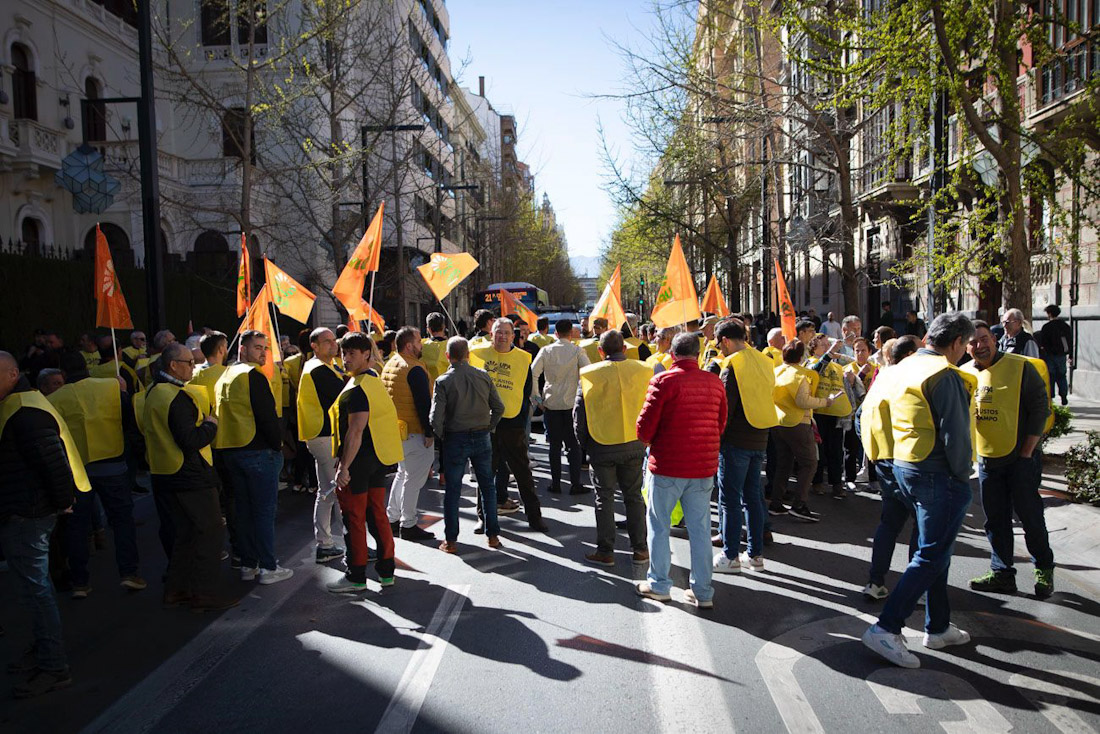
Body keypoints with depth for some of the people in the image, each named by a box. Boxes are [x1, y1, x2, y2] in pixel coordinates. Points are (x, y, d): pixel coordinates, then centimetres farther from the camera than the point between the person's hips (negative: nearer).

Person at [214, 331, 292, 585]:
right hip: (259, 451, -9)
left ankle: (248, 565, 21)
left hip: (230, 450, 9)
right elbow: (267, 416, -19)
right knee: (264, 511, -2)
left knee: (244, 509, 14)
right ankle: (268, 568, 3)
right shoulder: (253, 376, -14)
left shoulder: (224, 377, 14)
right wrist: (278, 445, -7)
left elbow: (222, 415, 18)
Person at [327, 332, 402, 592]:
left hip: (360, 458, -9)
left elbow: (355, 431, -23)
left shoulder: (356, 388, -17)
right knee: (377, 513, 14)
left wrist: (344, 466, -22)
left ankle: (356, 577, 10)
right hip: (379, 457, 9)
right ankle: (386, 571, 21)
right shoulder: (375, 381, 13)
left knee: (353, 517, 1)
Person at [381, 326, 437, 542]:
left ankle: (392, 518, 26)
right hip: (414, 432, -9)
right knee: (414, 478, -1)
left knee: (403, 472, 21)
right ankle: (408, 525, 5)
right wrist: (429, 432, -15)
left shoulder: (388, 366, 11)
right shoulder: (414, 369, -18)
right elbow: (423, 403, -21)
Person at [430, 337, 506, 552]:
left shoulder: (443, 381, -10)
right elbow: (499, 407, 0)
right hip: (482, 438, 3)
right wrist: (488, 428, 12)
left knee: (452, 490, 7)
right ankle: (493, 535, 19)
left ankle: (451, 541, 12)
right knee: (487, 486, 14)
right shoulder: (483, 375, -2)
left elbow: (436, 418, -15)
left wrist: (442, 437, 2)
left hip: (455, 440, -2)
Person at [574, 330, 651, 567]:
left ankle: (605, 551, 13)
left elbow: (579, 414, -3)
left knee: (604, 498, 8)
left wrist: (585, 444, 9)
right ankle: (640, 549, 19)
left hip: (602, 447, -2)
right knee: (634, 496, 14)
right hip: (634, 445, 2)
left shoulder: (589, 375, -9)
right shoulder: (642, 371, -4)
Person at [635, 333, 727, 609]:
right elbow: (720, 425, 9)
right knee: (700, 528, 11)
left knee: (658, 524, 12)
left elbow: (646, 424, -12)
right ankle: (703, 591, 17)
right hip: (704, 466, 4)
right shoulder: (715, 383, 2)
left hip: (667, 465, -4)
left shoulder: (663, 381, -12)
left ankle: (659, 584, 19)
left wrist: (646, 441, 9)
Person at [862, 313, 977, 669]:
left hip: (902, 465, 9)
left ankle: (938, 628, 29)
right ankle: (886, 627, -7)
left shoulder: (904, 368, 11)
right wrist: (962, 477, -7)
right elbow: (955, 435, -19)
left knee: (934, 548, 19)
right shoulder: (944, 375, -16)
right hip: (937, 474, -9)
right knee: (931, 556, -3)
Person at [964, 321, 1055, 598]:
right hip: (986, 459, 5)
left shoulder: (1021, 367, -10)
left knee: (1029, 513, 3)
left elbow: (1040, 407, -10)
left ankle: (1044, 569, 22)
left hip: (1021, 457, -5)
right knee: (995, 519, 10)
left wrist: (1027, 451, -13)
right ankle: (1002, 573, 20)